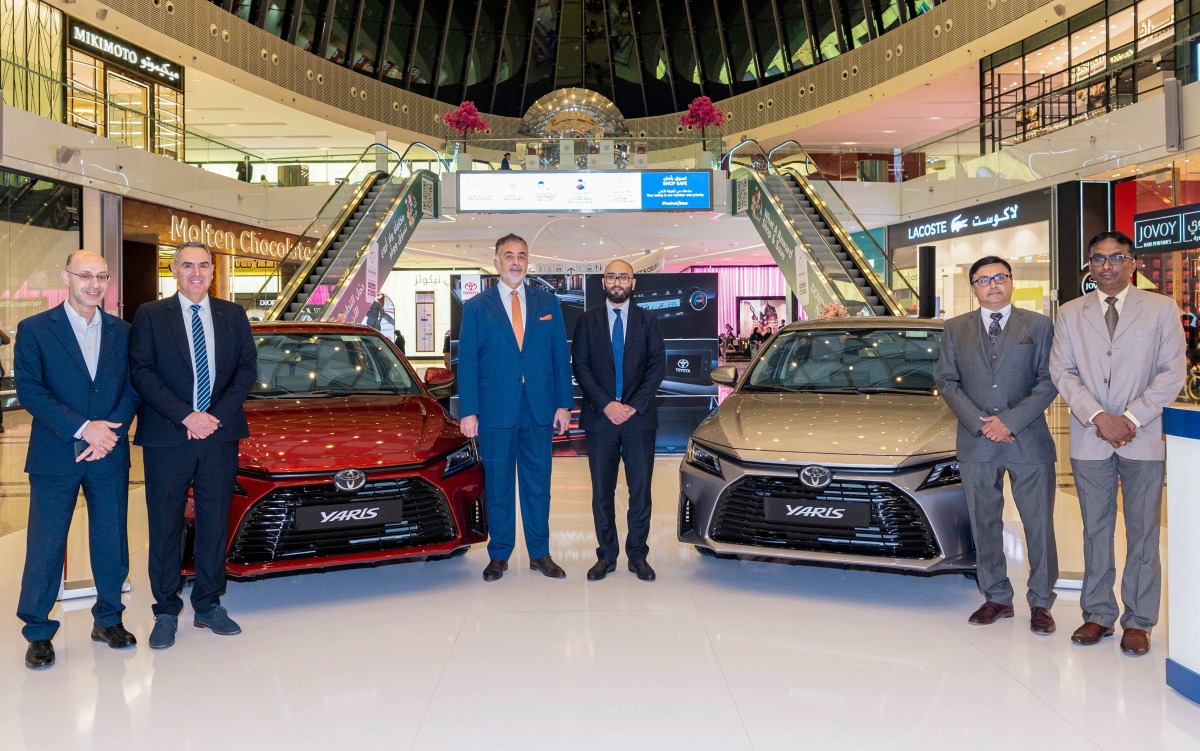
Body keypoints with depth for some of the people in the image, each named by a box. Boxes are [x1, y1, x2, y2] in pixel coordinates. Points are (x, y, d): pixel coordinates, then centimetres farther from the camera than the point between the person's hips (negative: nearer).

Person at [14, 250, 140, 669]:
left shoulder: (122, 332, 9)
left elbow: (133, 389, 4)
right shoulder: (34, 329, 0)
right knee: (45, 547, 3)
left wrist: (111, 432, -12)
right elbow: (28, 391, -9)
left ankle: (108, 620, 24)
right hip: (54, 459, -3)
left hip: (110, 456, 3)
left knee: (112, 542, 9)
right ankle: (38, 633, 16)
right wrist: (83, 428, -17)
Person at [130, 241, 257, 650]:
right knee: (165, 526, 5)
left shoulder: (234, 316, 10)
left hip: (221, 436, 2)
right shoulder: (150, 315, 3)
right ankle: (166, 611, 17)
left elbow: (247, 370, 4)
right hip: (166, 438, -2)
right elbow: (142, 372, -5)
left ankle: (208, 606, 21)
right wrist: (186, 416, -15)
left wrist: (216, 416, -9)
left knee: (215, 523, 8)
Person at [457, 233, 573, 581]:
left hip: (540, 409, 2)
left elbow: (560, 356, 7)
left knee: (538, 484, 9)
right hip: (495, 410, -1)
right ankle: (499, 556, 19)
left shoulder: (548, 303, 9)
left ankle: (540, 554, 20)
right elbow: (467, 363, 0)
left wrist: (563, 404, 0)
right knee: (497, 485, 7)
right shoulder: (476, 307, 3)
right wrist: (468, 411, -7)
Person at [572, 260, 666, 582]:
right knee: (602, 492, 5)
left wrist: (633, 405, -10)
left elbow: (658, 366, 1)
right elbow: (579, 366, 0)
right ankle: (606, 556, 15)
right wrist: (605, 404, -12)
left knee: (640, 490, 4)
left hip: (639, 418, 0)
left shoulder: (647, 321, 7)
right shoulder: (587, 321, 6)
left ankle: (637, 556, 15)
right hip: (600, 417, 0)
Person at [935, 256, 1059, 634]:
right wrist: (979, 422, -9)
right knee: (984, 525, 8)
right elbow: (947, 381, 4)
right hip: (976, 443, 2)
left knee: (1039, 525, 4)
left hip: (1028, 441, -2)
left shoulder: (1039, 325, 4)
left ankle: (1040, 603, 17)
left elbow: (1049, 381, -2)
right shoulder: (955, 329, 9)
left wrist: (1011, 420, -13)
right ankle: (997, 598, 20)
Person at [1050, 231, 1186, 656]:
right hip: (1089, 440, 2)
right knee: (1095, 531, 9)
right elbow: (1062, 372, 1)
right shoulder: (1070, 314, 8)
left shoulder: (1161, 309, 3)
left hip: (1144, 439, -1)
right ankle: (1098, 614, 19)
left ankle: (1138, 621, 14)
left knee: (1142, 533, 4)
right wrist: (1097, 417, -12)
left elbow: (1173, 373, -3)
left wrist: (1132, 419, -13)